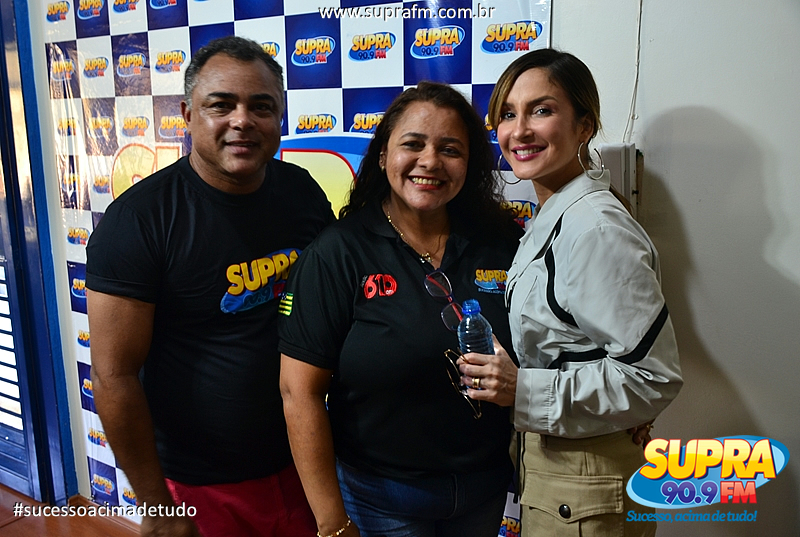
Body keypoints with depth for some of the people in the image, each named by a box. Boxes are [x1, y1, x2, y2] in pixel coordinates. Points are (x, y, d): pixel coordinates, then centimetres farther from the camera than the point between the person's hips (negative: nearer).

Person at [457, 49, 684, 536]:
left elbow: (653, 377, -24)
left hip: (585, 487, -9)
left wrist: (524, 390, -28)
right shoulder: (552, 217, 6)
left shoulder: (596, 228, -24)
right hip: (547, 459, 9)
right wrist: (499, 373, 5)